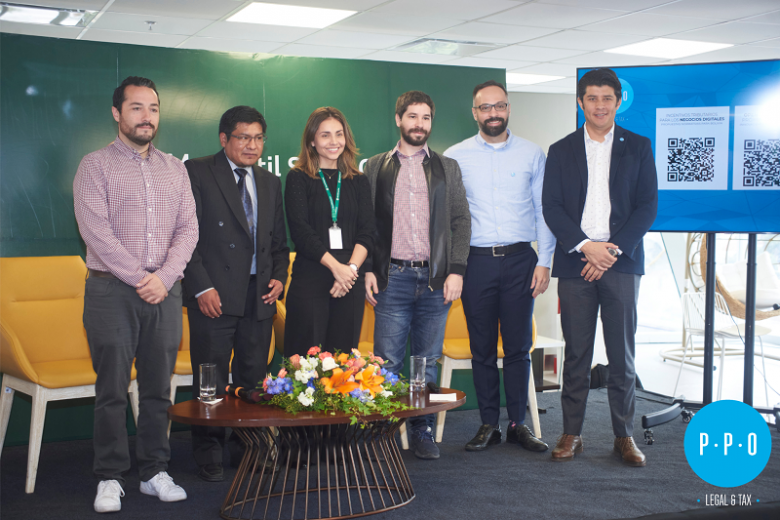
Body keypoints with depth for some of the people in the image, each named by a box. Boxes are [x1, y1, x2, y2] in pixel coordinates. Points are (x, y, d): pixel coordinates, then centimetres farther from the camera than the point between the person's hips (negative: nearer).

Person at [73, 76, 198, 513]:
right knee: (112, 389, 0)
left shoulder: (175, 169, 14)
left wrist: (164, 278, -8)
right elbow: (96, 230, -9)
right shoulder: (96, 166, 1)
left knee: (159, 387, 7)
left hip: (165, 291, 4)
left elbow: (188, 228, 6)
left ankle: (155, 472, 17)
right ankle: (111, 478, 9)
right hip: (112, 290, -3)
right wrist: (139, 278, -13)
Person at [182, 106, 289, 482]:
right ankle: (209, 455, 12)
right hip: (214, 292, -5)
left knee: (253, 377, 8)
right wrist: (201, 287, -13)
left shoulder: (270, 182, 18)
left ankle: (246, 447, 21)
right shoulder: (197, 172, 0)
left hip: (259, 295, 5)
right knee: (211, 378, 0)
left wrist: (279, 277, 5)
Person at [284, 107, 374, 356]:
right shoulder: (298, 178, 4)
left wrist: (351, 267, -11)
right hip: (309, 280, -3)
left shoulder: (358, 181, 14)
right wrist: (336, 266, -14)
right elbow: (300, 230, -6)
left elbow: (366, 233, 6)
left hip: (350, 280, 3)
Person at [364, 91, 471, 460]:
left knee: (428, 361, 7)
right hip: (393, 278, -1)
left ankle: (422, 430, 18)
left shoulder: (447, 168, 12)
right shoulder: (375, 167, 11)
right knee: (387, 363, -3)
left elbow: (461, 221, 7)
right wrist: (368, 269, -2)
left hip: (436, 279, 1)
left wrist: (457, 271, -3)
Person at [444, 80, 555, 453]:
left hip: (520, 259, 0)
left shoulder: (532, 154, 7)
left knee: (519, 347, 4)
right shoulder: (455, 156, 5)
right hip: (476, 261, 0)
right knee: (482, 348, 5)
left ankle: (518, 424, 14)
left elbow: (544, 210, 7)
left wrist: (544, 261, -1)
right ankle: (488, 425, 16)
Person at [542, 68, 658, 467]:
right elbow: (550, 207, 3)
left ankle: (624, 435, 13)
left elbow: (647, 206, 2)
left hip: (621, 262, 0)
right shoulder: (561, 151, 10)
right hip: (575, 264, 0)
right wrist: (585, 246, -10)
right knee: (576, 353, 4)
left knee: (622, 353, 3)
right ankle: (571, 433, 12)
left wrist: (612, 249, -9)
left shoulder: (638, 148, 9)